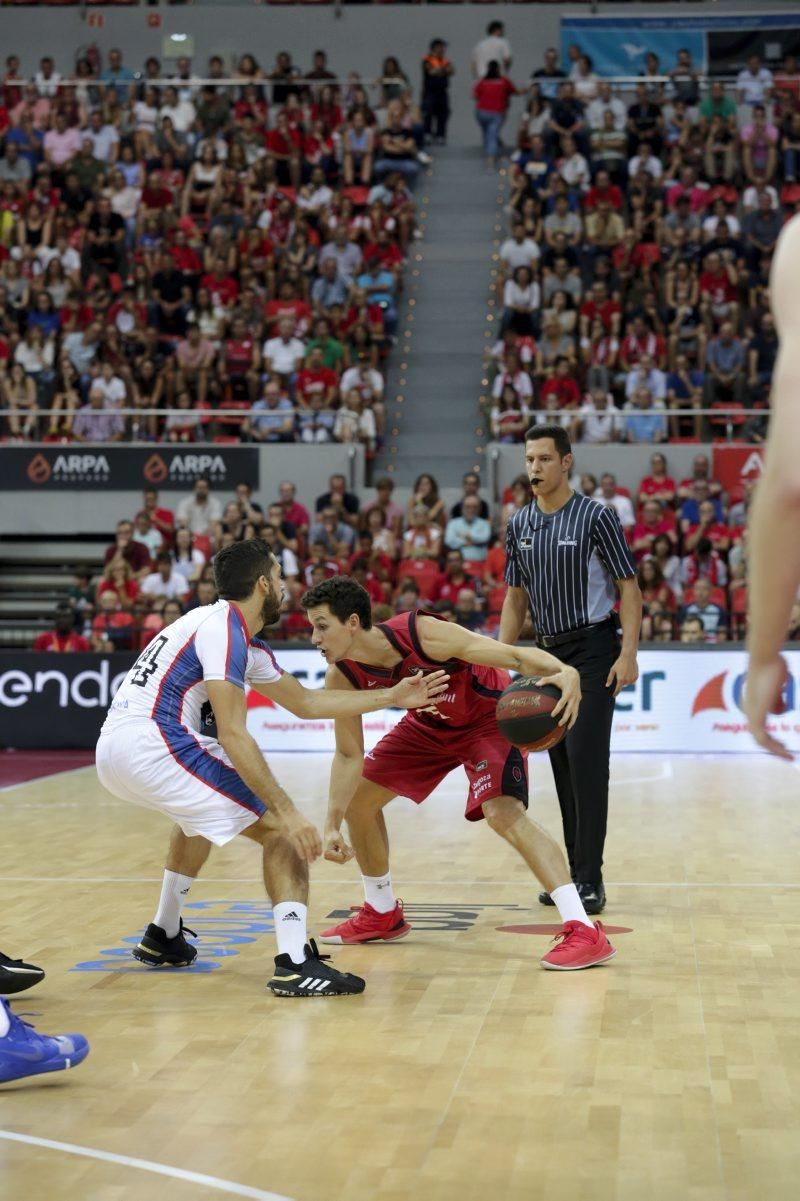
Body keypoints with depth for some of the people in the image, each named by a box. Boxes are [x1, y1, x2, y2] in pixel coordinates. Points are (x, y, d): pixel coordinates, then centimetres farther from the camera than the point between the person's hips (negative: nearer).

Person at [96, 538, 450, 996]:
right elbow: (233, 736, -17)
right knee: (280, 829, -7)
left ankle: (164, 937, 40)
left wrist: (393, 697, 30)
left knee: (204, 813, 37)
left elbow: (307, 702, 30)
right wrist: (289, 812, -20)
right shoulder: (223, 629, -8)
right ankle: (295, 962, -19)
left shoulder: (249, 647, 21)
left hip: (113, 751, 10)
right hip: (151, 743, -10)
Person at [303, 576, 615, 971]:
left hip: (489, 716, -7)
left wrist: (563, 672, -57)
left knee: (503, 813, -28)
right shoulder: (342, 677, -18)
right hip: (431, 723, 7)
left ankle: (584, 932, -29)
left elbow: (514, 655, -37)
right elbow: (349, 755, -6)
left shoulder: (422, 634, -36)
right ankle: (382, 914, 30)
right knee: (358, 798, 9)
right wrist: (332, 826, -16)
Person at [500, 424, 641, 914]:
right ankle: (574, 873, 15)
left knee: (587, 760, -11)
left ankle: (590, 879, -9)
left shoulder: (596, 516, -9)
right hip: (548, 653, 6)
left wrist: (628, 655, -17)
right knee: (563, 765, 8)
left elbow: (629, 589, -9)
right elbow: (516, 598, 14)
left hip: (593, 651, -6)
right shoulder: (520, 525, 7)